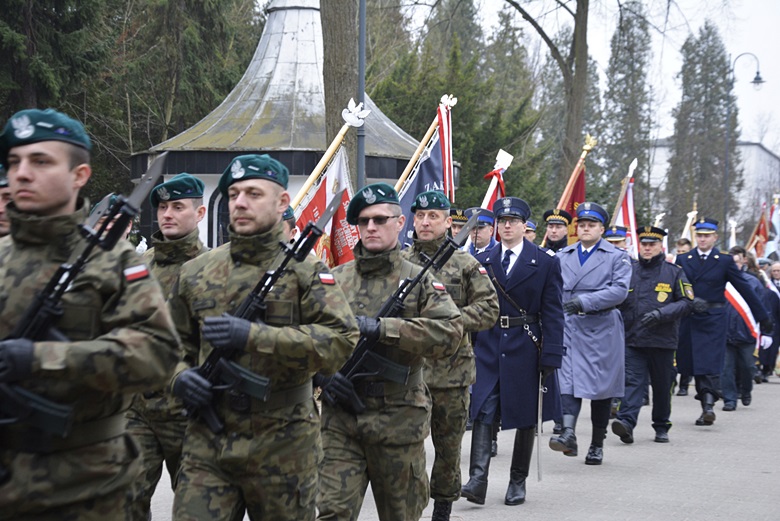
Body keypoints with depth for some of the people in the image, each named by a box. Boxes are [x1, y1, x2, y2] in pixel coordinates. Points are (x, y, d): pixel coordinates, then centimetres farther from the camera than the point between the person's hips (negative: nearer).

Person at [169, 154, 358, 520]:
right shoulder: (195, 273, 9)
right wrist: (179, 376, -5)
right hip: (207, 443, 2)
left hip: (281, 446, -2)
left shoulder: (305, 270, -3)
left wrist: (254, 336, -23)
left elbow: (341, 341, -16)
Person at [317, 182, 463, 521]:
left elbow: (450, 333, -15)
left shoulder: (419, 281, 1)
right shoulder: (336, 279, 8)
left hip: (398, 420, -1)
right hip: (340, 420, 1)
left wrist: (381, 327, -21)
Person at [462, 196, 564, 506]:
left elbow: (553, 313, -4)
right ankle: (478, 479, -15)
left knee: (525, 417, 7)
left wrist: (551, 357, -11)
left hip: (526, 348, -1)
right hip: (488, 347, 2)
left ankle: (518, 481, 19)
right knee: (482, 411, -10)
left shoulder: (546, 262, -1)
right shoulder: (483, 262, 7)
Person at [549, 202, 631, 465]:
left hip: (602, 329, -2)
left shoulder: (617, 256, 3)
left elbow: (619, 290, -10)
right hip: (569, 326, 2)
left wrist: (585, 301, -20)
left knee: (601, 386, 4)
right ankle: (568, 435, -25)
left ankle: (597, 445, 13)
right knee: (567, 379, -15)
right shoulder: (562, 256, 14)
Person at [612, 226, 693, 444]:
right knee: (632, 381, -13)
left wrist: (661, 314, -16)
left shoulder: (674, 272, 3)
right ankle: (626, 422, -25)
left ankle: (662, 427, 22)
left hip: (662, 341, 0)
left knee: (662, 386, 9)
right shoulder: (628, 270, 8)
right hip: (632, 340, 0)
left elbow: (686, 302, -2)